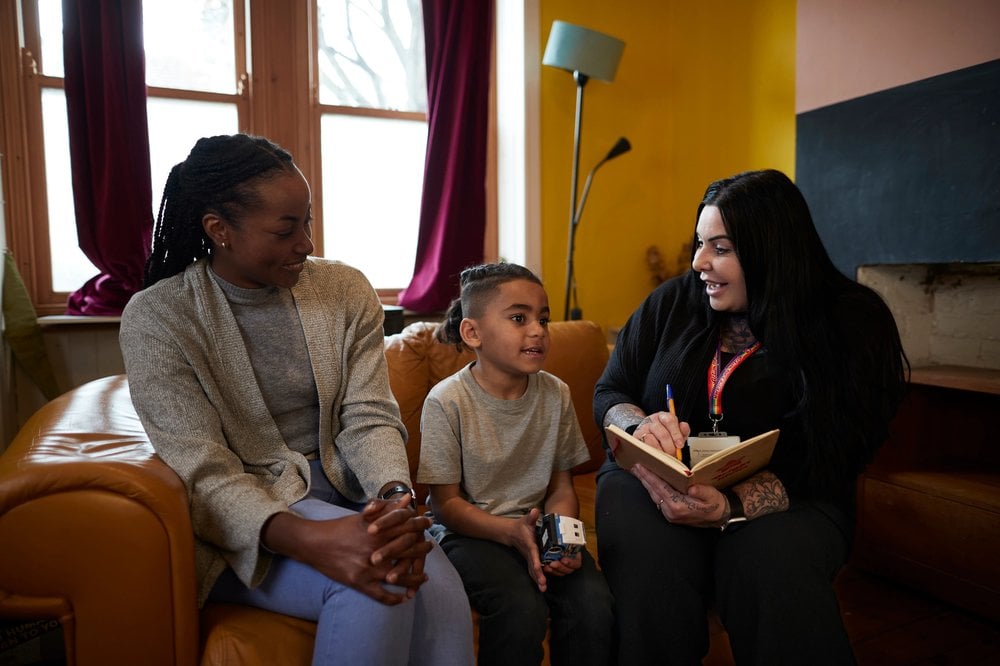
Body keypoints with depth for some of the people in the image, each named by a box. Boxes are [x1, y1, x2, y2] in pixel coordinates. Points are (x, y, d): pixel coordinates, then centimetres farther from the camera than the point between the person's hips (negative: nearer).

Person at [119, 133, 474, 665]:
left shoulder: (345, 290, 1)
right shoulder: (156, 317, -9)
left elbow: (369, 418, -2)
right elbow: (204, 473, -16)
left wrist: (396, 496, -24)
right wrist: (306, 538, -34)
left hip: (343, 490, 3)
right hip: (246, 522, -2)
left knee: (440, 589, -26)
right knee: (375, 588, -29)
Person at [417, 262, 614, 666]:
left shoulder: (555, 394, -1)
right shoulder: (447, 402, -15)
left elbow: (561, 487, 5)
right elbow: (447, 503, -11)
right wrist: (513, 531, -25)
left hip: (537, 527, 4)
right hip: (469, 531, -3)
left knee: (593, 602, -20)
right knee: (522, 610, -28)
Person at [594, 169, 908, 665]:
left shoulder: (850, 325, -6)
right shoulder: (673, 302, 1)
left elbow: (822, 466, -13)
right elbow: (608, 393, 8)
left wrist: (730, 507, -30)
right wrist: (641, 425, -17)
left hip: (781, 500, -1)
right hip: (655, 480, 2)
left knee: (775, 574, -34)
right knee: (648, 561, -31)